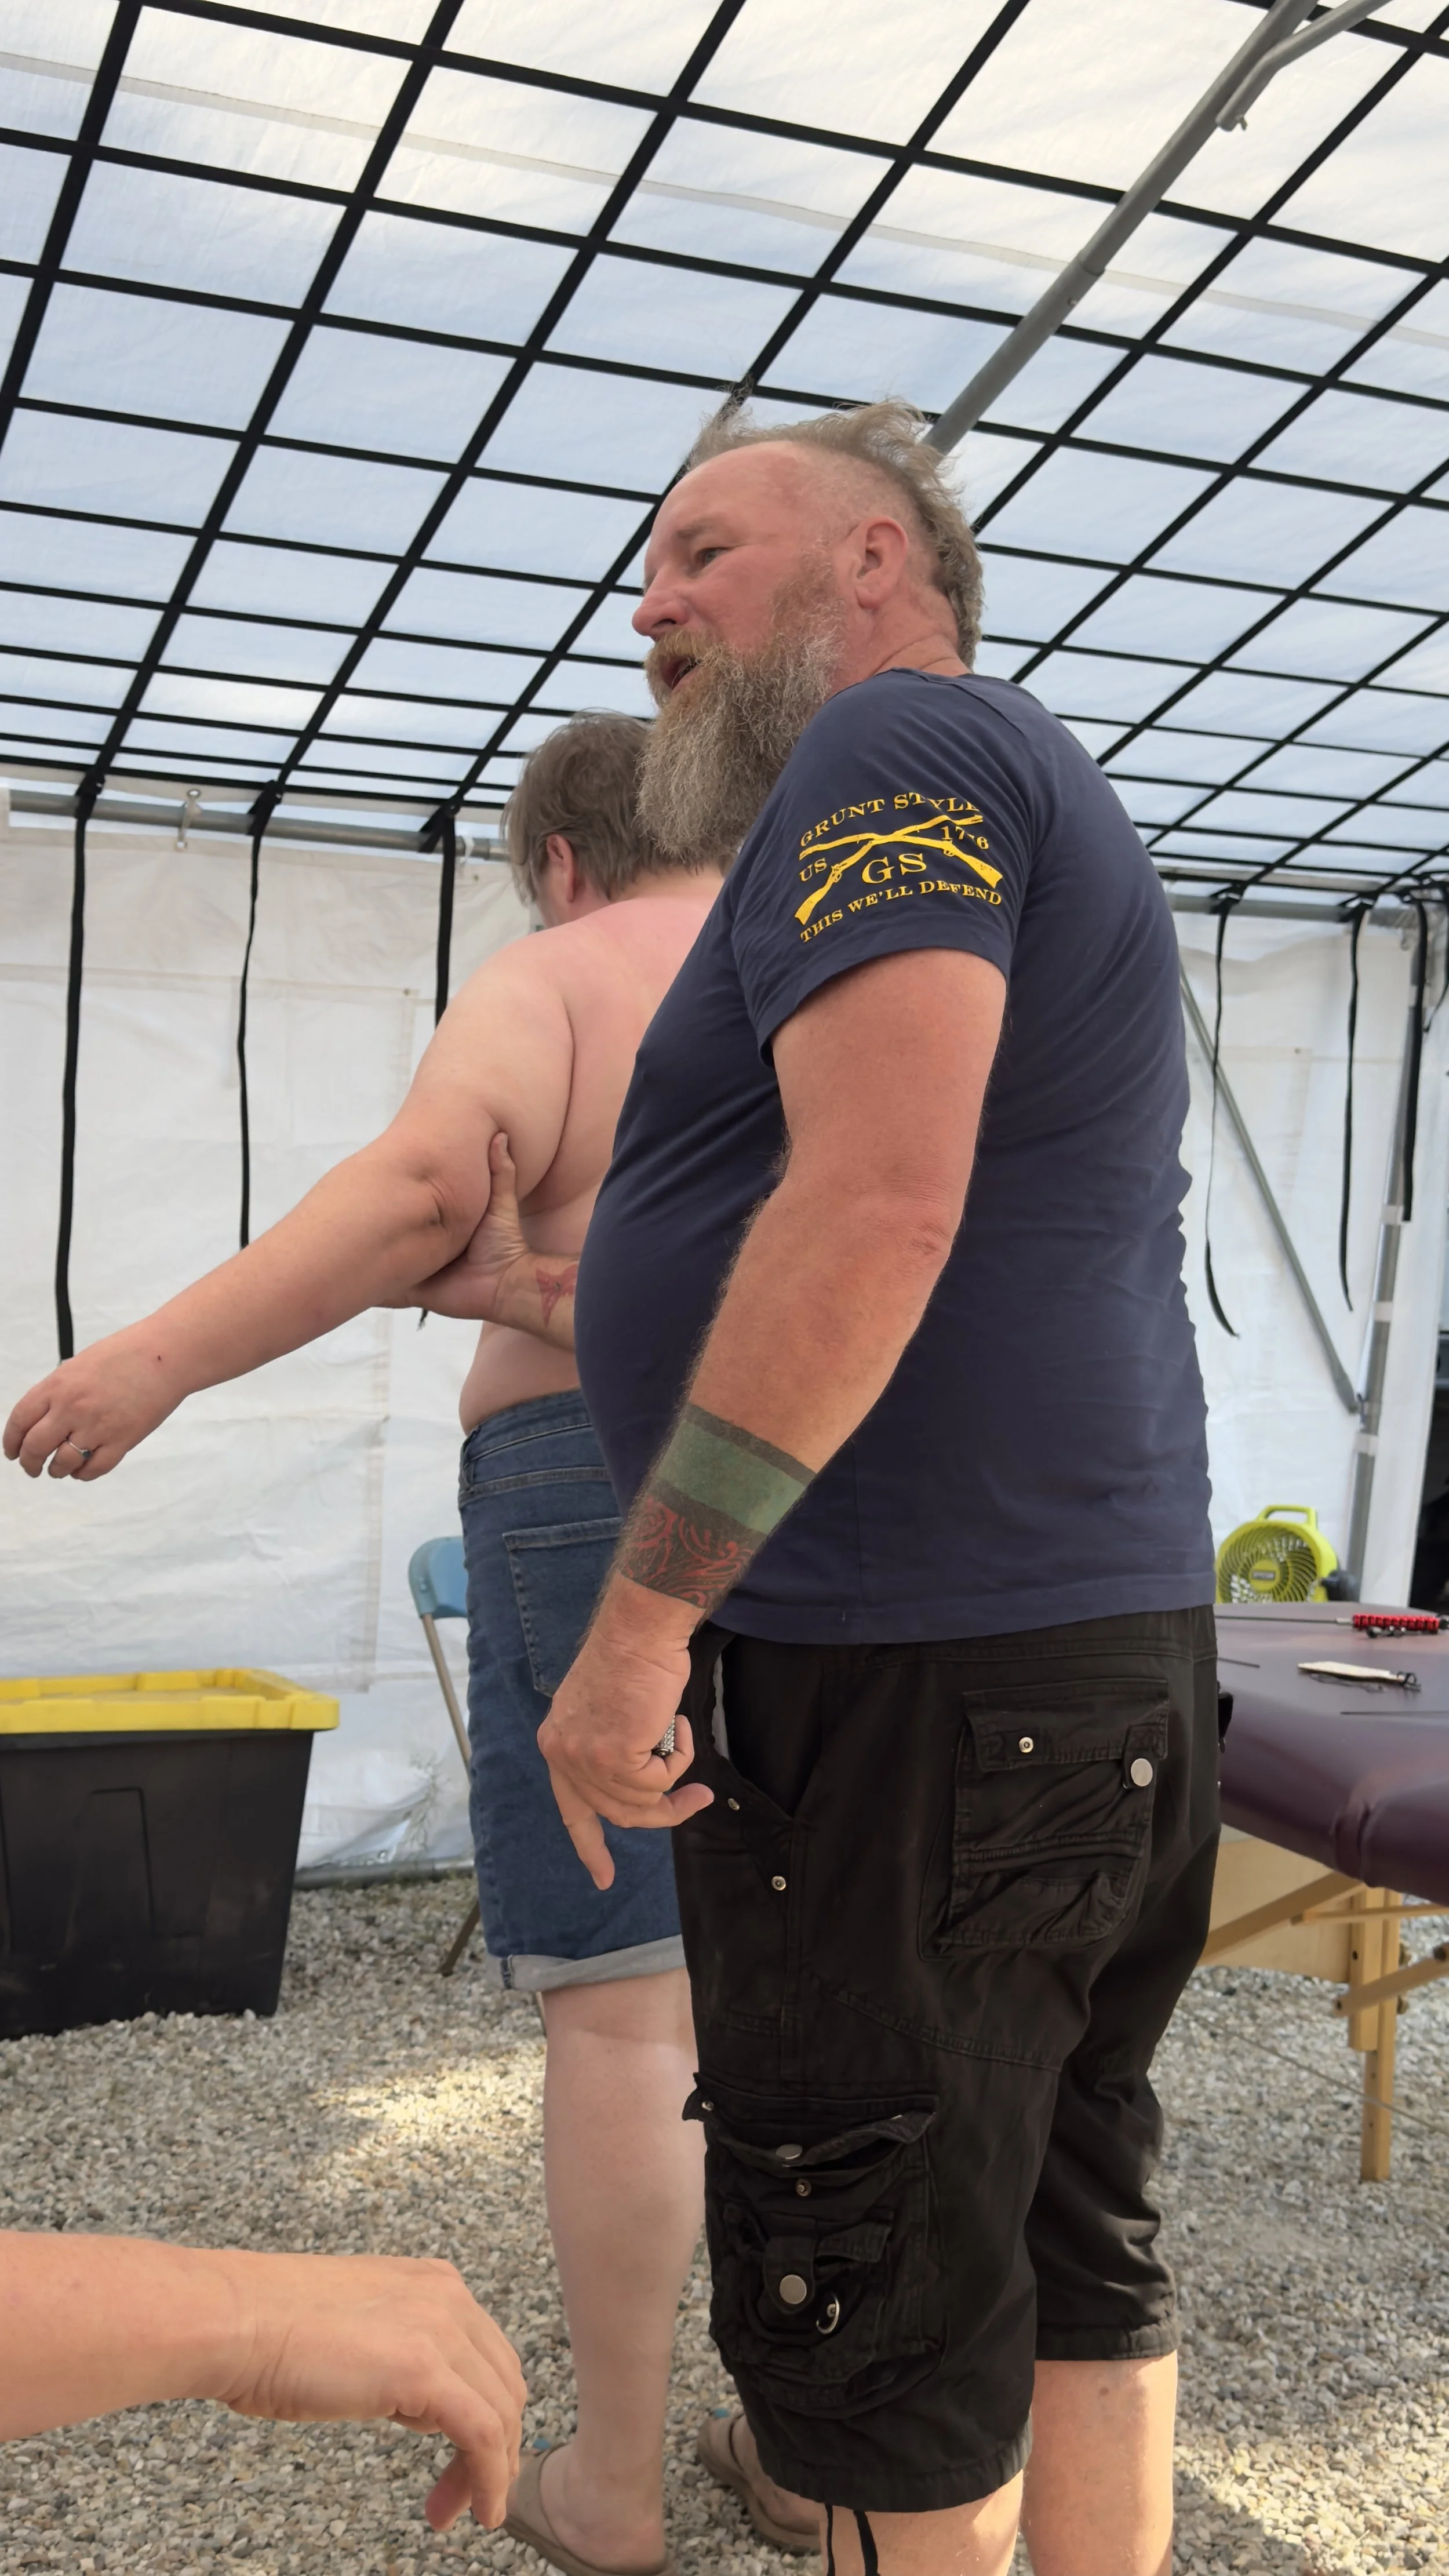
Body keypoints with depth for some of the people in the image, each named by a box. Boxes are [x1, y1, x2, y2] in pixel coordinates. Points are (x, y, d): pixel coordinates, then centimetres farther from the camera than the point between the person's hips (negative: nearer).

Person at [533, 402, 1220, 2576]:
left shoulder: (901, 746, -9)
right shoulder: (1050, 811, 22)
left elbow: (880, 1204, -23)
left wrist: (642, 1617, -21)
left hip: (916, 1671, -10)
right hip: (1120, 1642, 10)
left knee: (869, 2277, 2)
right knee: (1077, 2235, 17)